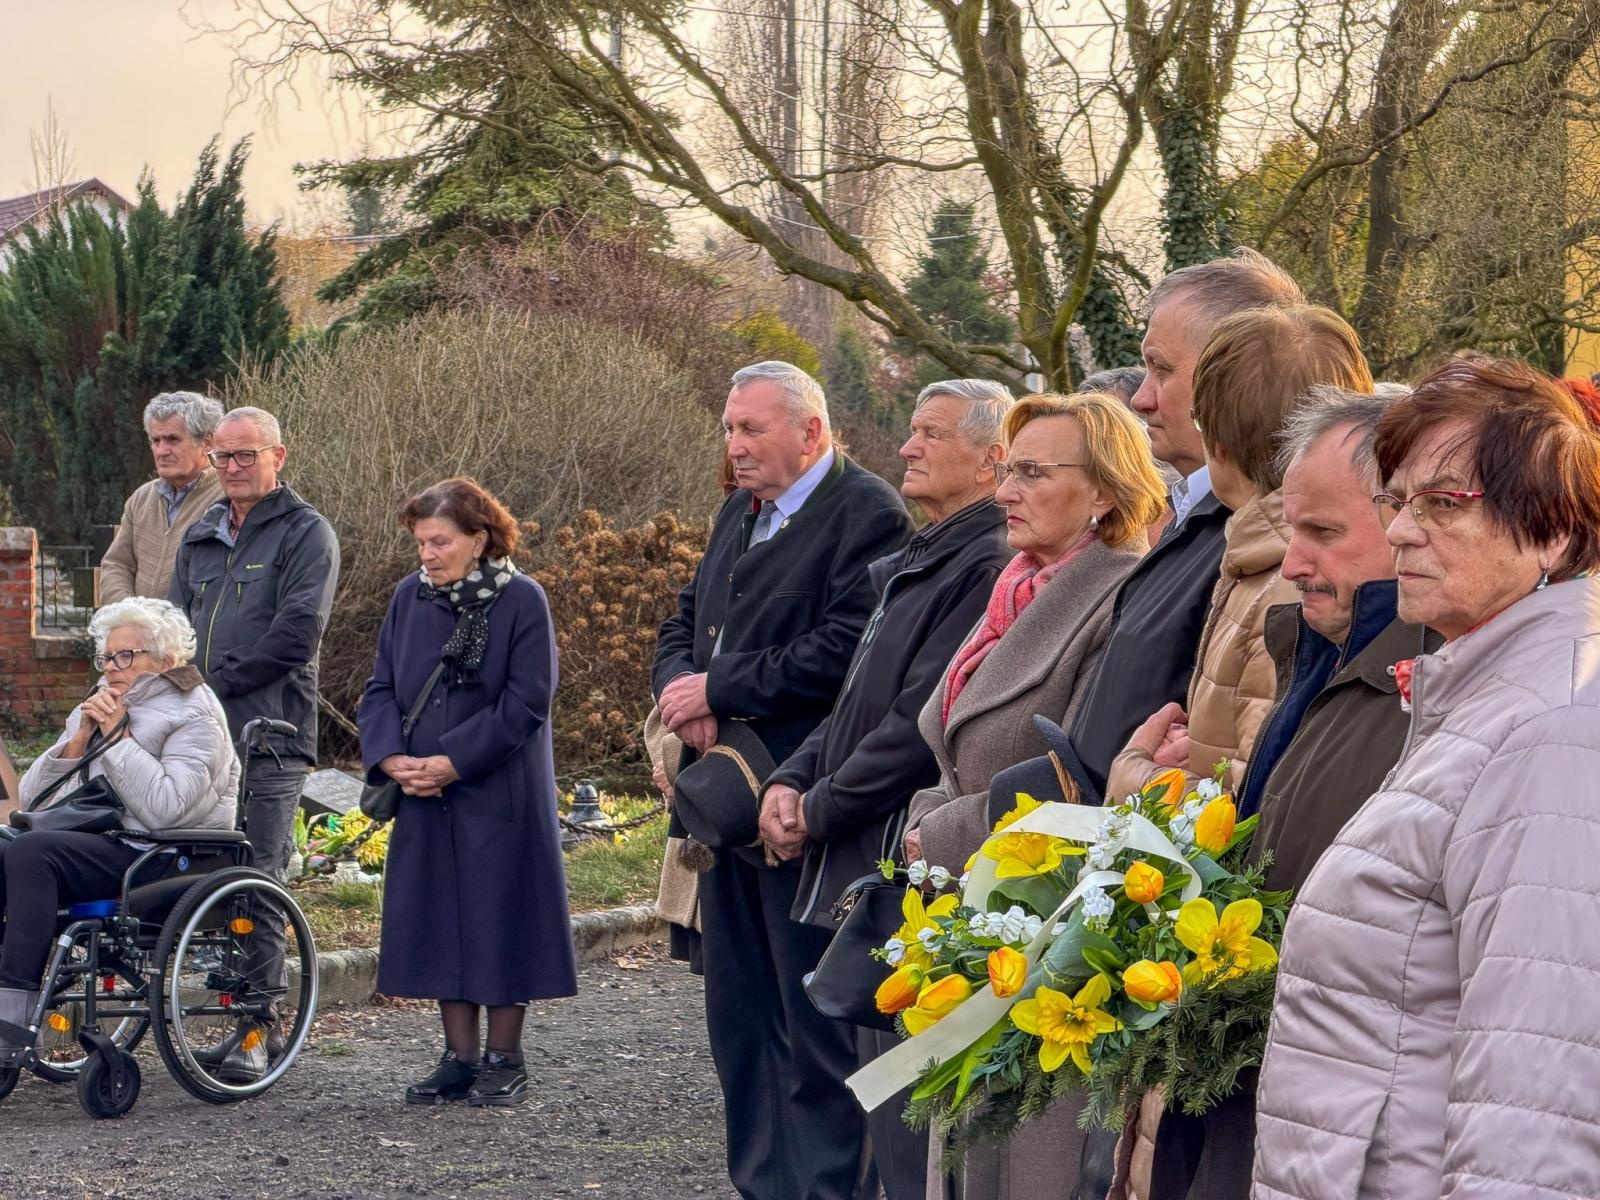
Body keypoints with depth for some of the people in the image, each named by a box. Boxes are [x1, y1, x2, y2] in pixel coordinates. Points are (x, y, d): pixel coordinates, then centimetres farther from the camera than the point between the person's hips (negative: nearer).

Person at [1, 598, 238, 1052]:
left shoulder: (194, 716, -1)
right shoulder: (100, 708, 20)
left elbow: (163, 809, -18)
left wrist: (118, 736, -12)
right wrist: (81, 736, -1)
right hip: (95, 846, 7)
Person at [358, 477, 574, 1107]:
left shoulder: (522, 600, -8)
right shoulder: (410, 597, 7)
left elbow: (525, 704, -12)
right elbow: (381, 689, 9)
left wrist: (451, 763, -16)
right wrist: (392, 758, -9)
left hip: (500, 796, -5)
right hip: (423, 797, 5)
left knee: (499, 919, -1)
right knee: (439, 920, 7)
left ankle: (504, 1060, 9)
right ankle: (460, 1057, 16)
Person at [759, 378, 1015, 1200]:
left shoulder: (984, 569, -16)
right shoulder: (914, 564, 17)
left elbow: (919, 725, -20)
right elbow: (858, 701, 21)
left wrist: (820, 809, -10)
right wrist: (791, 781, 5)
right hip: (863, 869, 10)